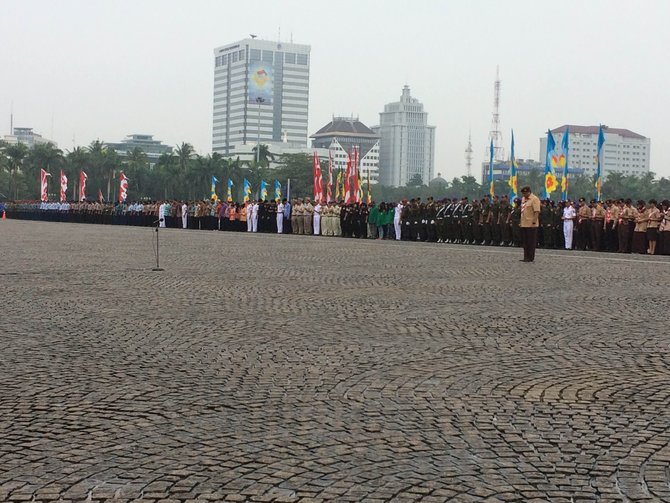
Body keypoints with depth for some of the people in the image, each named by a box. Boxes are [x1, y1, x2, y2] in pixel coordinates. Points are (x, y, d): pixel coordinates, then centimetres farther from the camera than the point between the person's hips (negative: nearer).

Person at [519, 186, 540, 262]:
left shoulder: (534, 199, -12)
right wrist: (521, 222, 19)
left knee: (531, 242, -2)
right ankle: (526, 257, 19)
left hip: (531, 225, -9)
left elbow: (537, 212, -18)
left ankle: (530, 258, 3)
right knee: (525, 242, 12)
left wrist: (534, 222, -23)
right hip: (524, 224, 9)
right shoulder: (523, 199, 15)